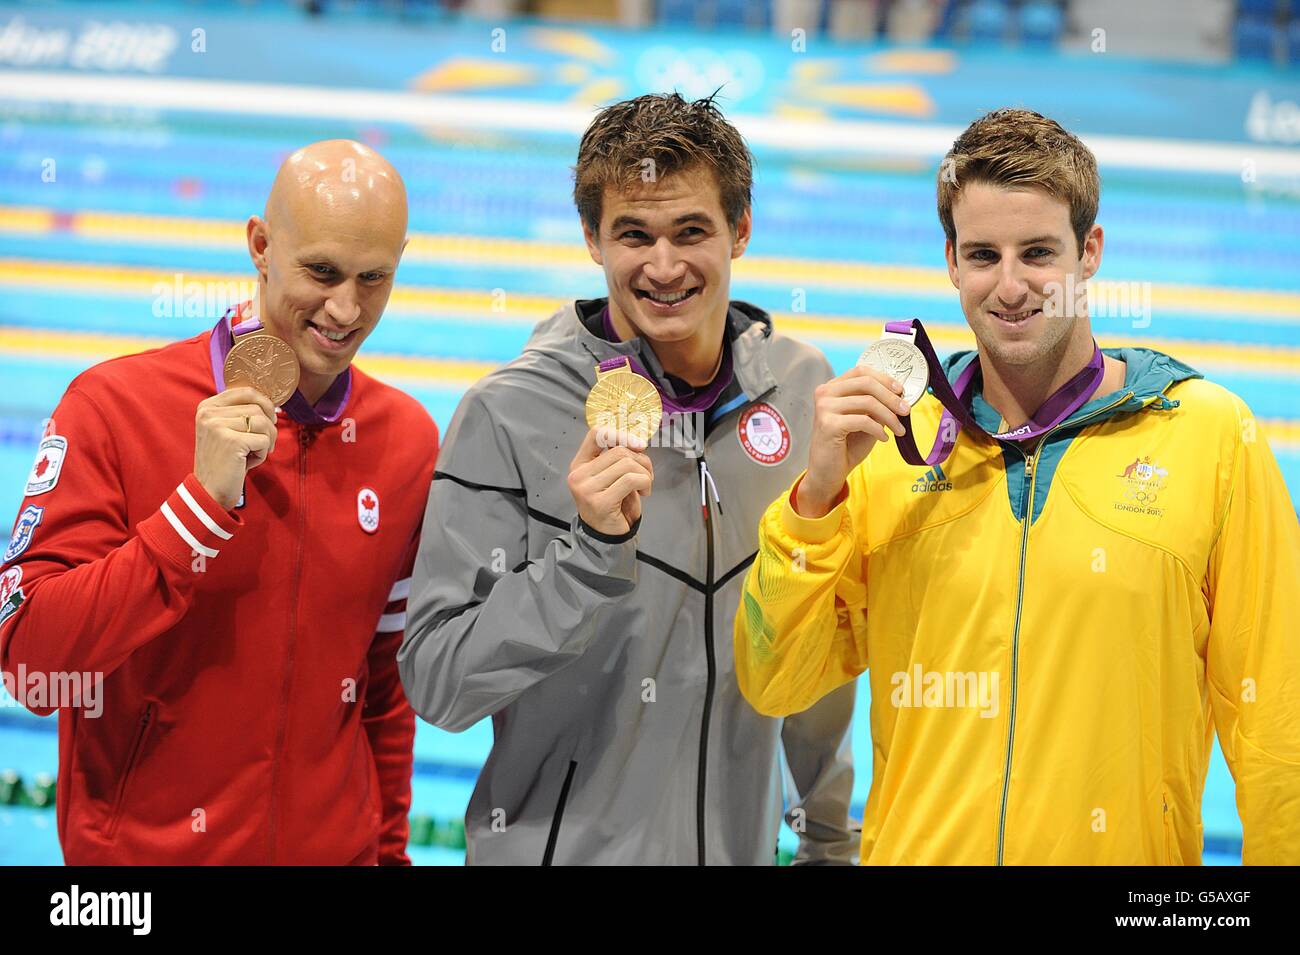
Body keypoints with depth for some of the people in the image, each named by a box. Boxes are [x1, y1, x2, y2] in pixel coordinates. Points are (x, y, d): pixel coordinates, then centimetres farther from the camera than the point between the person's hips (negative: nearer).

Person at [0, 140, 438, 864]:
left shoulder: (410, 441, 0)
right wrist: (203, 502, -25)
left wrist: (389, 849, 11)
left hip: (334, 847, 3)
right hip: (140, 848, -3)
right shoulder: (114, 406, -13)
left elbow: (388, 680, 10)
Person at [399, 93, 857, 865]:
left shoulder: (801, 389, -1)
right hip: (558, 845, -4)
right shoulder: (510, 415, -14)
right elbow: (437, 682, -17)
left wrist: (830, 835, 15)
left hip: (739, 842, 4)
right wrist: (594, 554, -27)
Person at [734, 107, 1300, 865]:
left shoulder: (1212, 436, -8)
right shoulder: (890, 441, 1)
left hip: (1127, 851, -2)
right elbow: (774, 687, -1)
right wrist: (818, 492, -12)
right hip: (912, 846, 2)